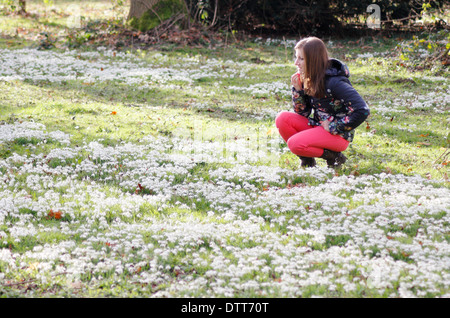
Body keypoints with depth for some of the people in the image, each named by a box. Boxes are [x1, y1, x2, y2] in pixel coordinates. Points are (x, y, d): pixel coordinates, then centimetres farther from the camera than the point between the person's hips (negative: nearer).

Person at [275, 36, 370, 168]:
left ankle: (333, 156, -5)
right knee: (282, 118, -13)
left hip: (338, 135, -8)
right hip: (317, 126, 8)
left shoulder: (334, 82, -21)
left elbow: (362, 111, -26)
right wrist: (297, 89, -9)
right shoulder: (307, 79, 3)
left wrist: (334, 127, -20)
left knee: (295, 143, -27)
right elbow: (302, 113, 7)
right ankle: (307, 159, 2)